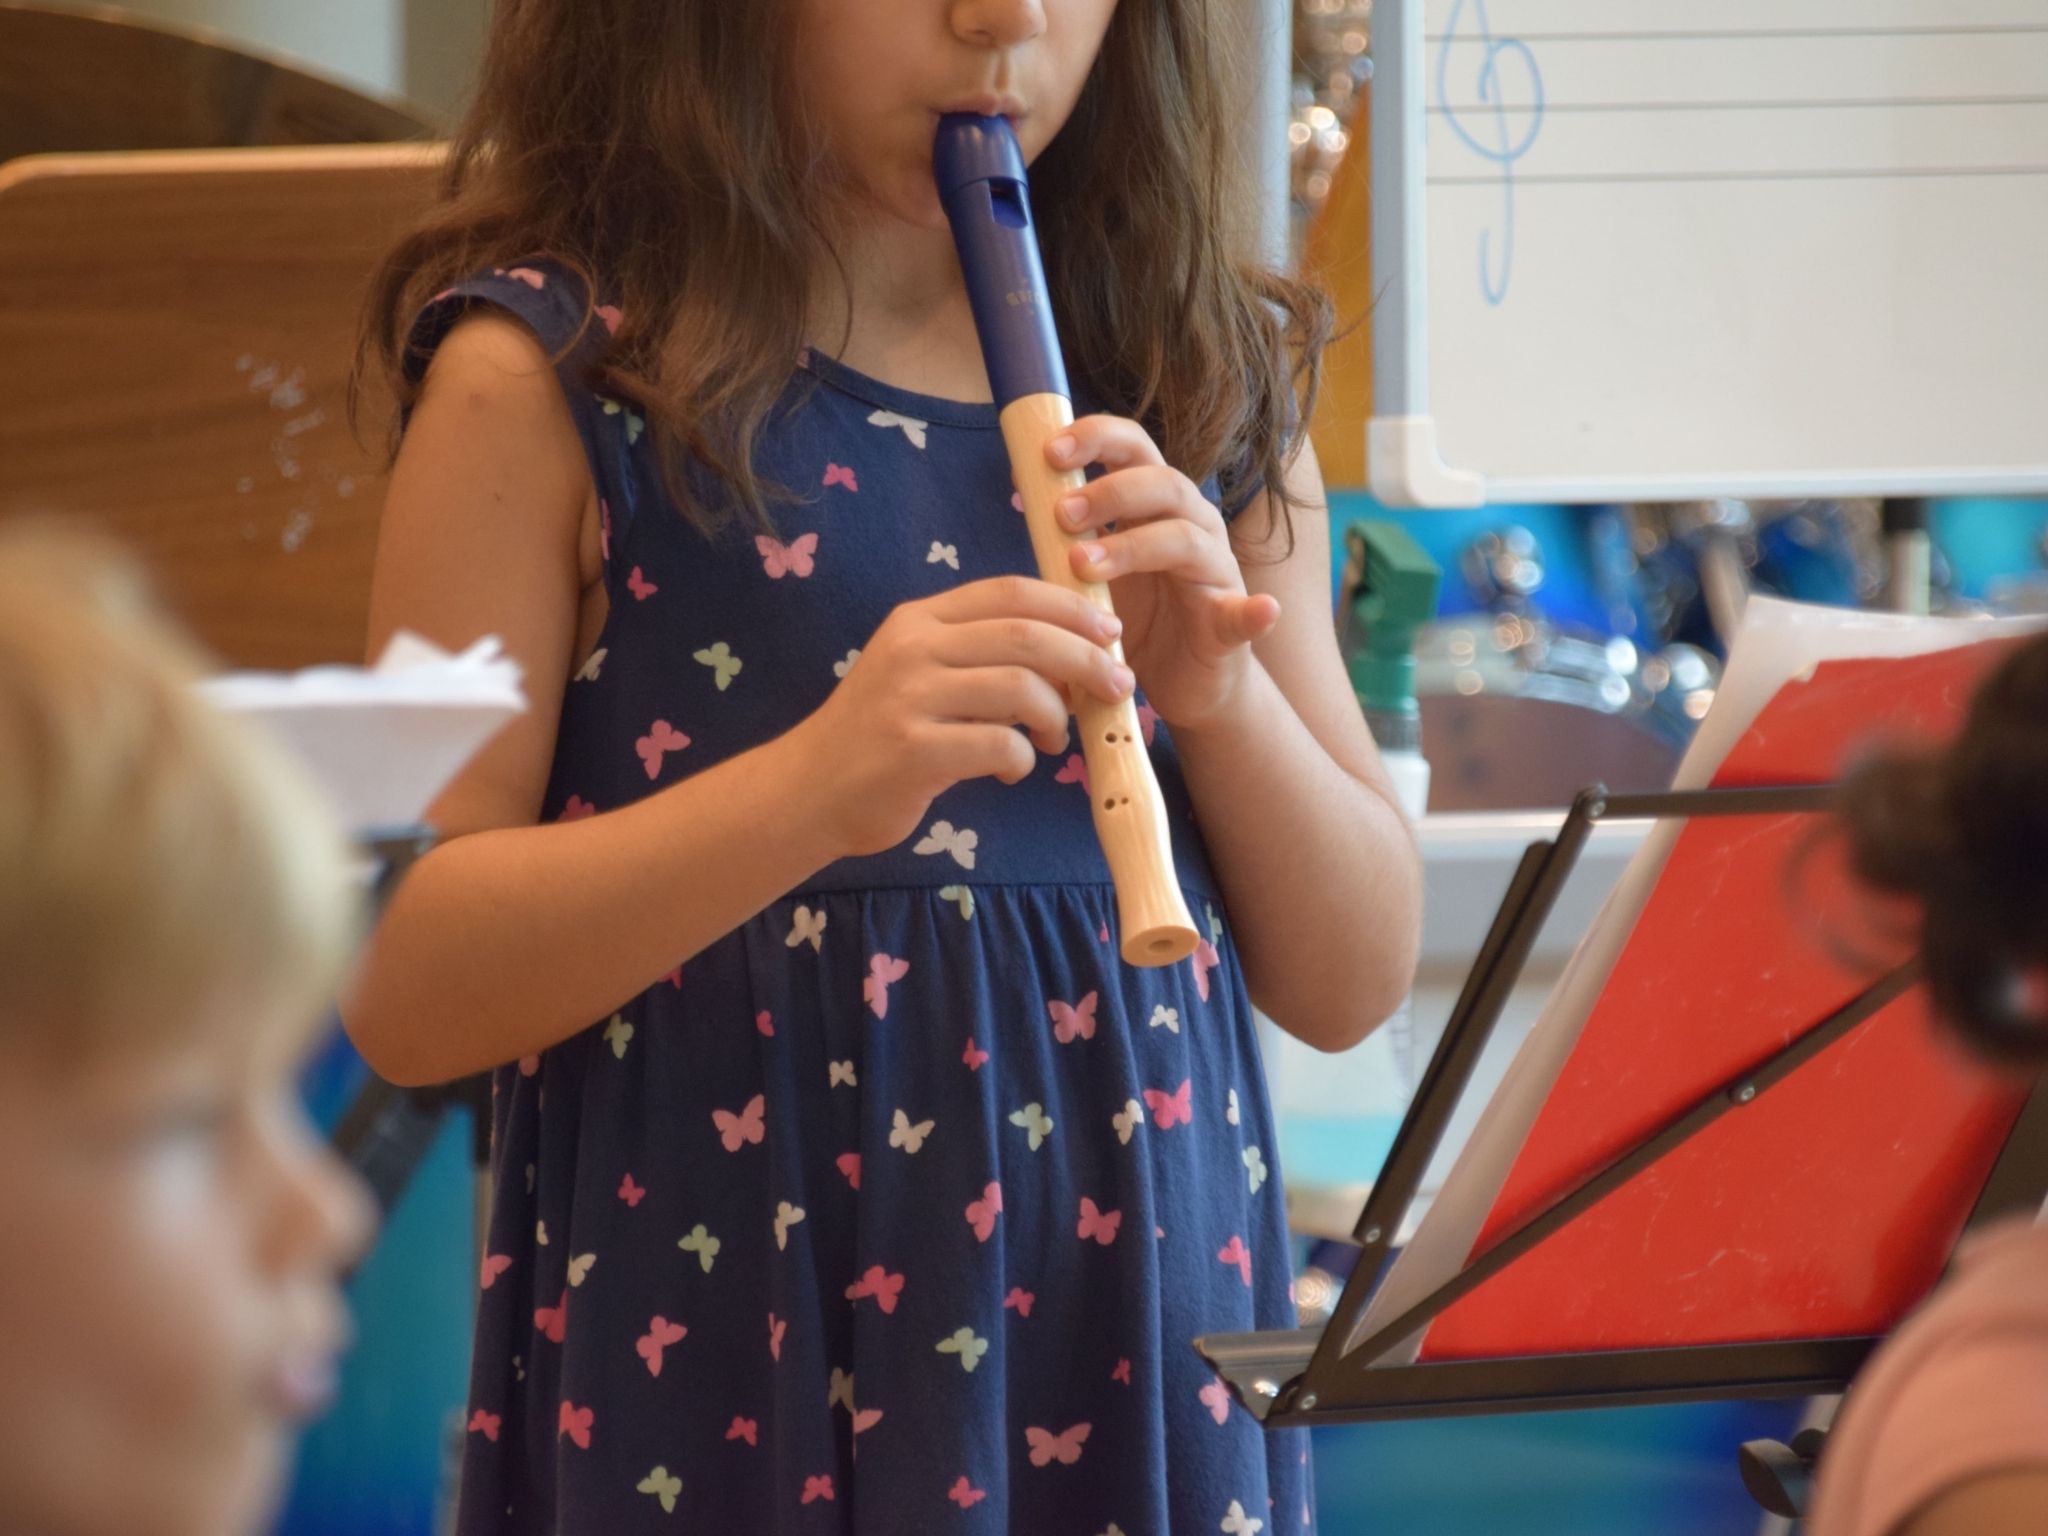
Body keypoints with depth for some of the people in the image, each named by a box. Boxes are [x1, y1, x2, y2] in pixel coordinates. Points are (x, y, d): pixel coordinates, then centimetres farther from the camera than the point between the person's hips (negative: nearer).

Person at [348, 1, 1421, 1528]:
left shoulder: (1206, 377, 7)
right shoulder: (552, 374, -5)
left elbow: (1352, 983, 8)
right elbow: (405, 988, -12)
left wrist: (1224, 692, -11)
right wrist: (814, 784, -26)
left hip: (1137, 1324, 4)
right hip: (720, 1349, -3)